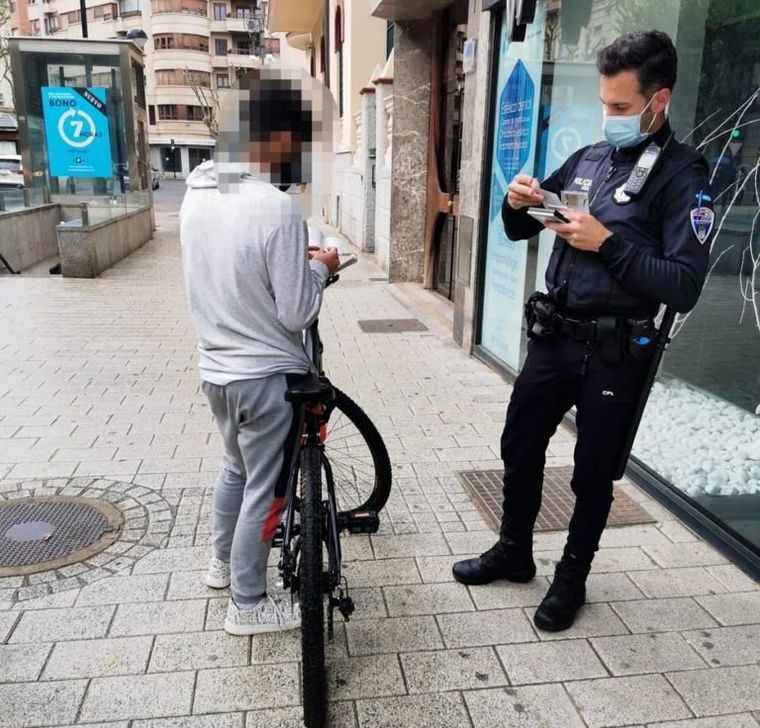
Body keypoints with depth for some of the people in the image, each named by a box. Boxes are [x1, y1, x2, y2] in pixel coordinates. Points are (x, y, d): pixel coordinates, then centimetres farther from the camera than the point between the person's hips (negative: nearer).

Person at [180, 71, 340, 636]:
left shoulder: (197, 194, 0)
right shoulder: (279, 208, -23)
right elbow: (297, 314, -19)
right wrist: (319, 267, -2)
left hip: (216, 368, 8)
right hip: (267, 375, -7)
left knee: (237, 467, 28)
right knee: (265, 490, 10)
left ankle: (222, 562, 46)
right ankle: (248, 605, 26)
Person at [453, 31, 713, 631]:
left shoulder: (682, 175, -9)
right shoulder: (586, 159, 7)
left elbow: (684, 286, -19)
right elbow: (521, 232, 16)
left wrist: (607, 243, -23)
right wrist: (518, 205, -6)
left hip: (615, 353, -6)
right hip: (553, 337, 6)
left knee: (593, 473, 9)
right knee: (519, 449, 16)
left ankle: (572, 579, 32)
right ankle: (514, 552, 38)